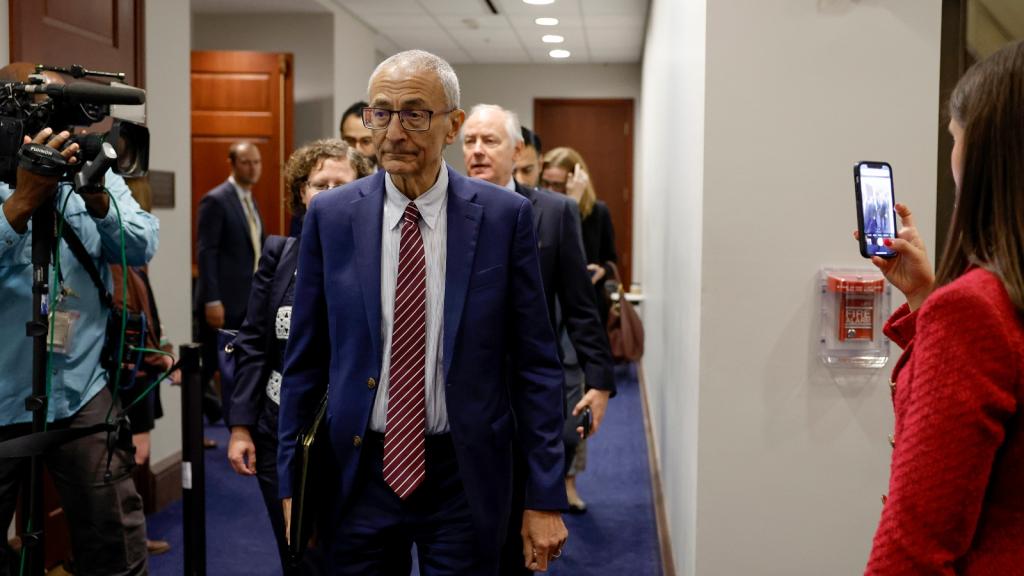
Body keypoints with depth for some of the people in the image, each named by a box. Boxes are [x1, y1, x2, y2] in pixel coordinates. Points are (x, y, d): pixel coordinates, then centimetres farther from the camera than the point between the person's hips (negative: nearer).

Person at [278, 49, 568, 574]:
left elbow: (536, 363, -4)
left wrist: (546, 498, -5)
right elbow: (304, 359, 5)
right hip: (359, 472, 2)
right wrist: (291, 483, 6)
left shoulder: (505, 216, -6)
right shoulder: (330, 216, -2)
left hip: (465, 476, -1)